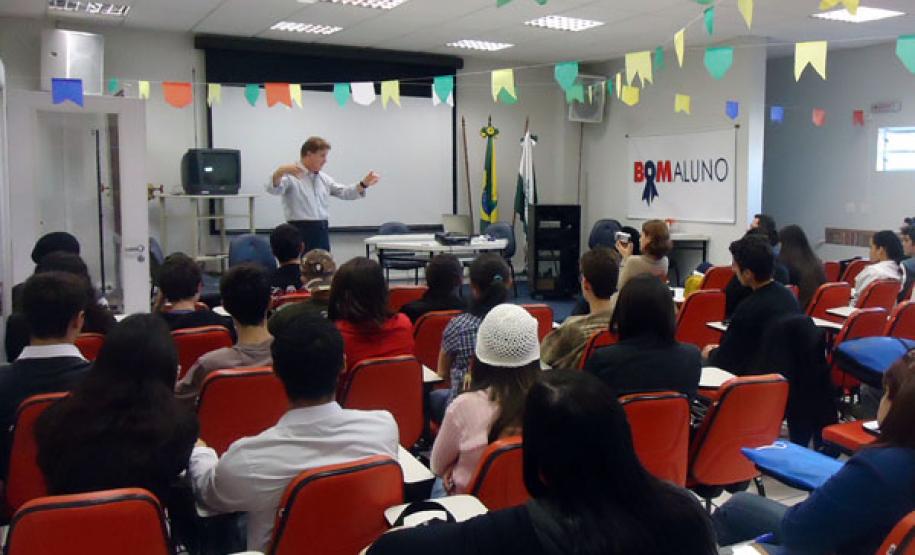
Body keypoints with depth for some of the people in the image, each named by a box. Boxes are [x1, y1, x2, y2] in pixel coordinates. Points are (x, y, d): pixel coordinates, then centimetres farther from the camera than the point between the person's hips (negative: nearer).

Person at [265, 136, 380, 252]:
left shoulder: (324, 178, 16)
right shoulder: (291, 175, -8)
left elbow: (344, 193, 13)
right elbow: (273, 189, -24)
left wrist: (363, 184, -3)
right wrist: (280, 172, -45)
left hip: (321, 231, 8)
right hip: (300, 231, -7)